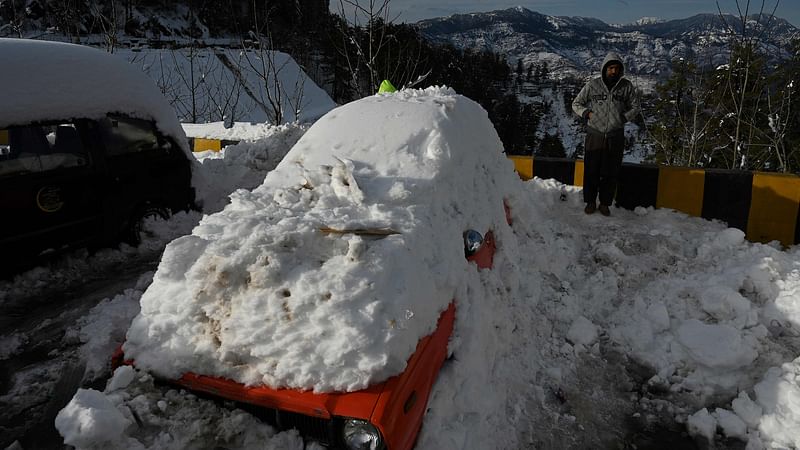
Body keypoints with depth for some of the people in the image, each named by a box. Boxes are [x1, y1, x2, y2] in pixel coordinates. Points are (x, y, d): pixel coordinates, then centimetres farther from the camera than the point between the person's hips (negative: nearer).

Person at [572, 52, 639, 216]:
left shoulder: (627, 86, 1)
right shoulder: (592, 85, -1)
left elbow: (634, 108, 13)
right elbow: (576, 104, 10)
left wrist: (623, 117, -3)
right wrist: (587, 113, -6)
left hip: (615, 137, 1)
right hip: (594, 136, -1)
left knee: (611, 174, 6)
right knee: (591, 171, 5)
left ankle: (605, 203, 21)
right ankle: (590, 201, 22)